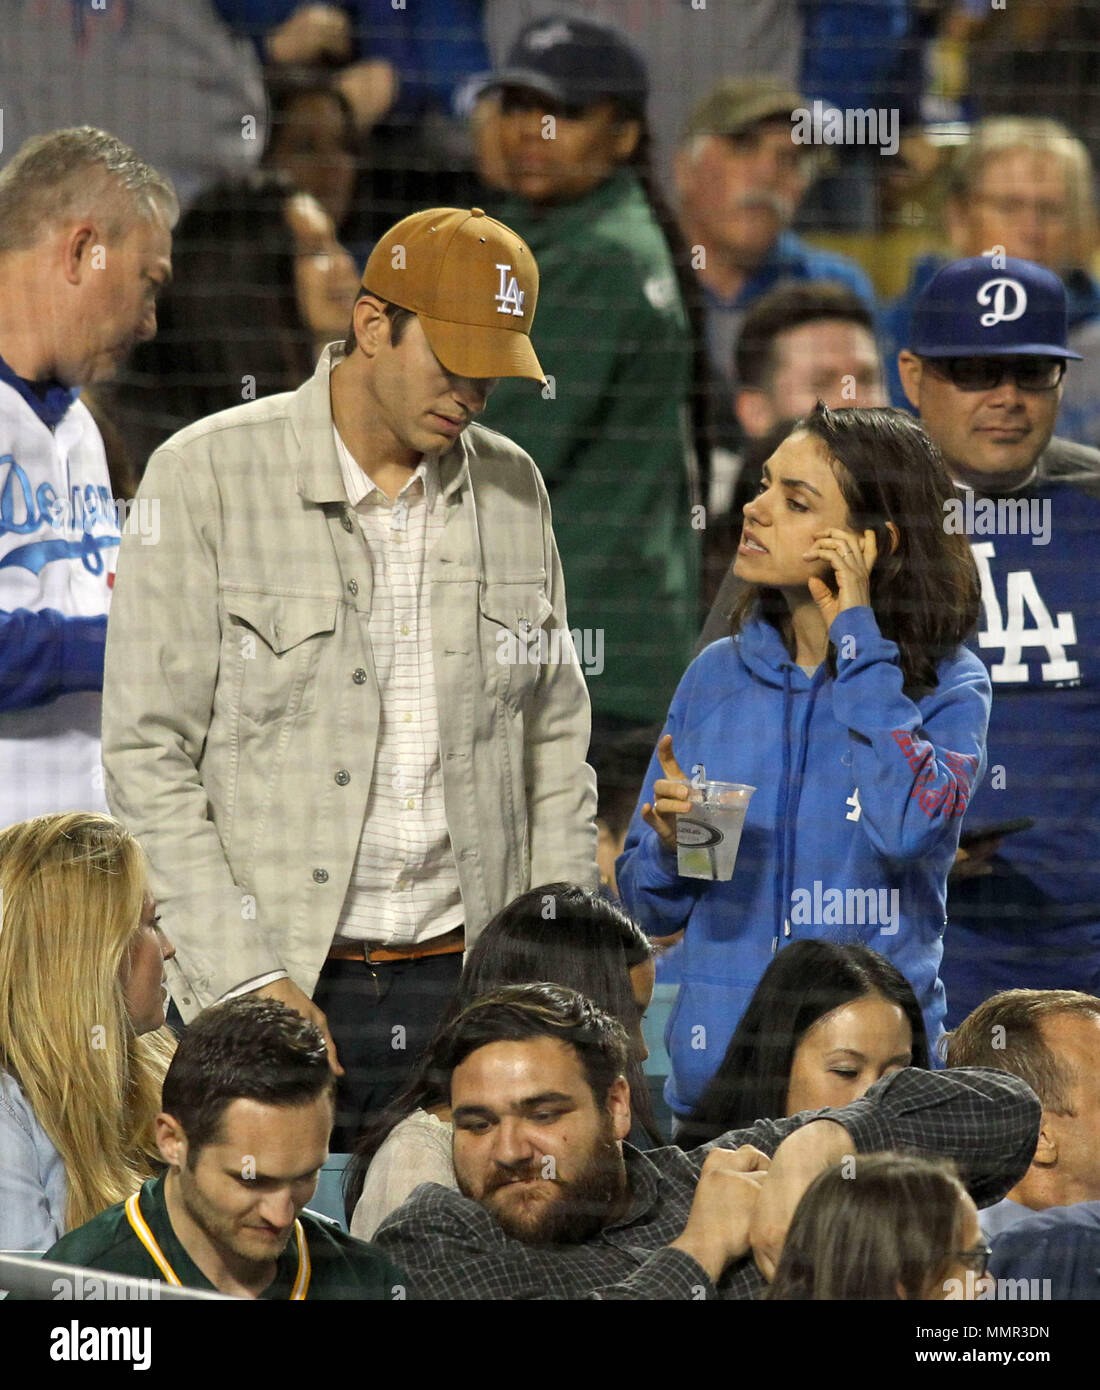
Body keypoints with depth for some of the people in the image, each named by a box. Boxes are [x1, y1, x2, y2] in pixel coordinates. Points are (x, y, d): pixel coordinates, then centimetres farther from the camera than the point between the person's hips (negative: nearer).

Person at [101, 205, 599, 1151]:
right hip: (280, 986, -3)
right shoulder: (207, 478, -4)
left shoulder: (512, 489, 10)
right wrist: (247, 979, -12)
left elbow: (555, 744, 18)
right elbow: (147, 755, -6)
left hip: (467, 973, 4)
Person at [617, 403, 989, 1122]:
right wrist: (671, 841, -13)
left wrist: (855, 632, -16)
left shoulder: (947, 685, -4)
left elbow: (909, 827, -26)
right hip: (714, 1073, 3)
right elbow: (652, 911, 11)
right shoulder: (718, 675, 6)